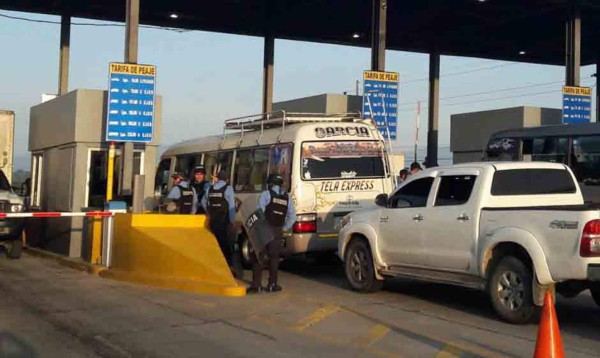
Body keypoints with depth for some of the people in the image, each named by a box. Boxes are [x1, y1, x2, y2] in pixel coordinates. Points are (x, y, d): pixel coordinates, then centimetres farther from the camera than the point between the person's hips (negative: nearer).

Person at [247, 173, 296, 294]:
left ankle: (256, 285, 1)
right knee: (274, 257, 12)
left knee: (258, 256, 3)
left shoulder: (266, 194, -4)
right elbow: (292, 217, 7)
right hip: (278, 231, 3)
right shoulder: (287, 197, 8)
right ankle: (272, 285, 13)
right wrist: (284, 228, 13)